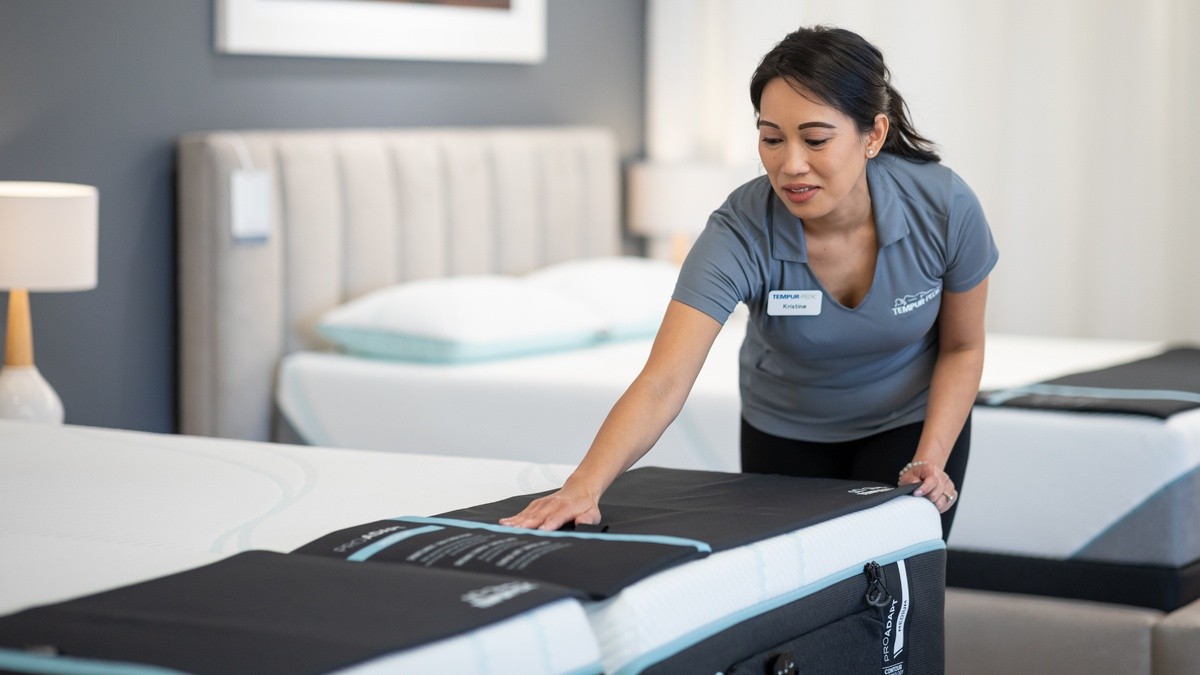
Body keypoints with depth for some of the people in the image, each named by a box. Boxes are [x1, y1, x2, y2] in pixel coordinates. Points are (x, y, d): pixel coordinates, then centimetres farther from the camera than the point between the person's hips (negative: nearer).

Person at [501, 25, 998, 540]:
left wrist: (930, 461, -21)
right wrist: (584, 485, -57)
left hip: (910, 421, 0)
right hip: (785, 433, 0)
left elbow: (962, 348, -9)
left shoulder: (944, 207, -27)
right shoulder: (741, 233, -32)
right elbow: (661, 383, -42)